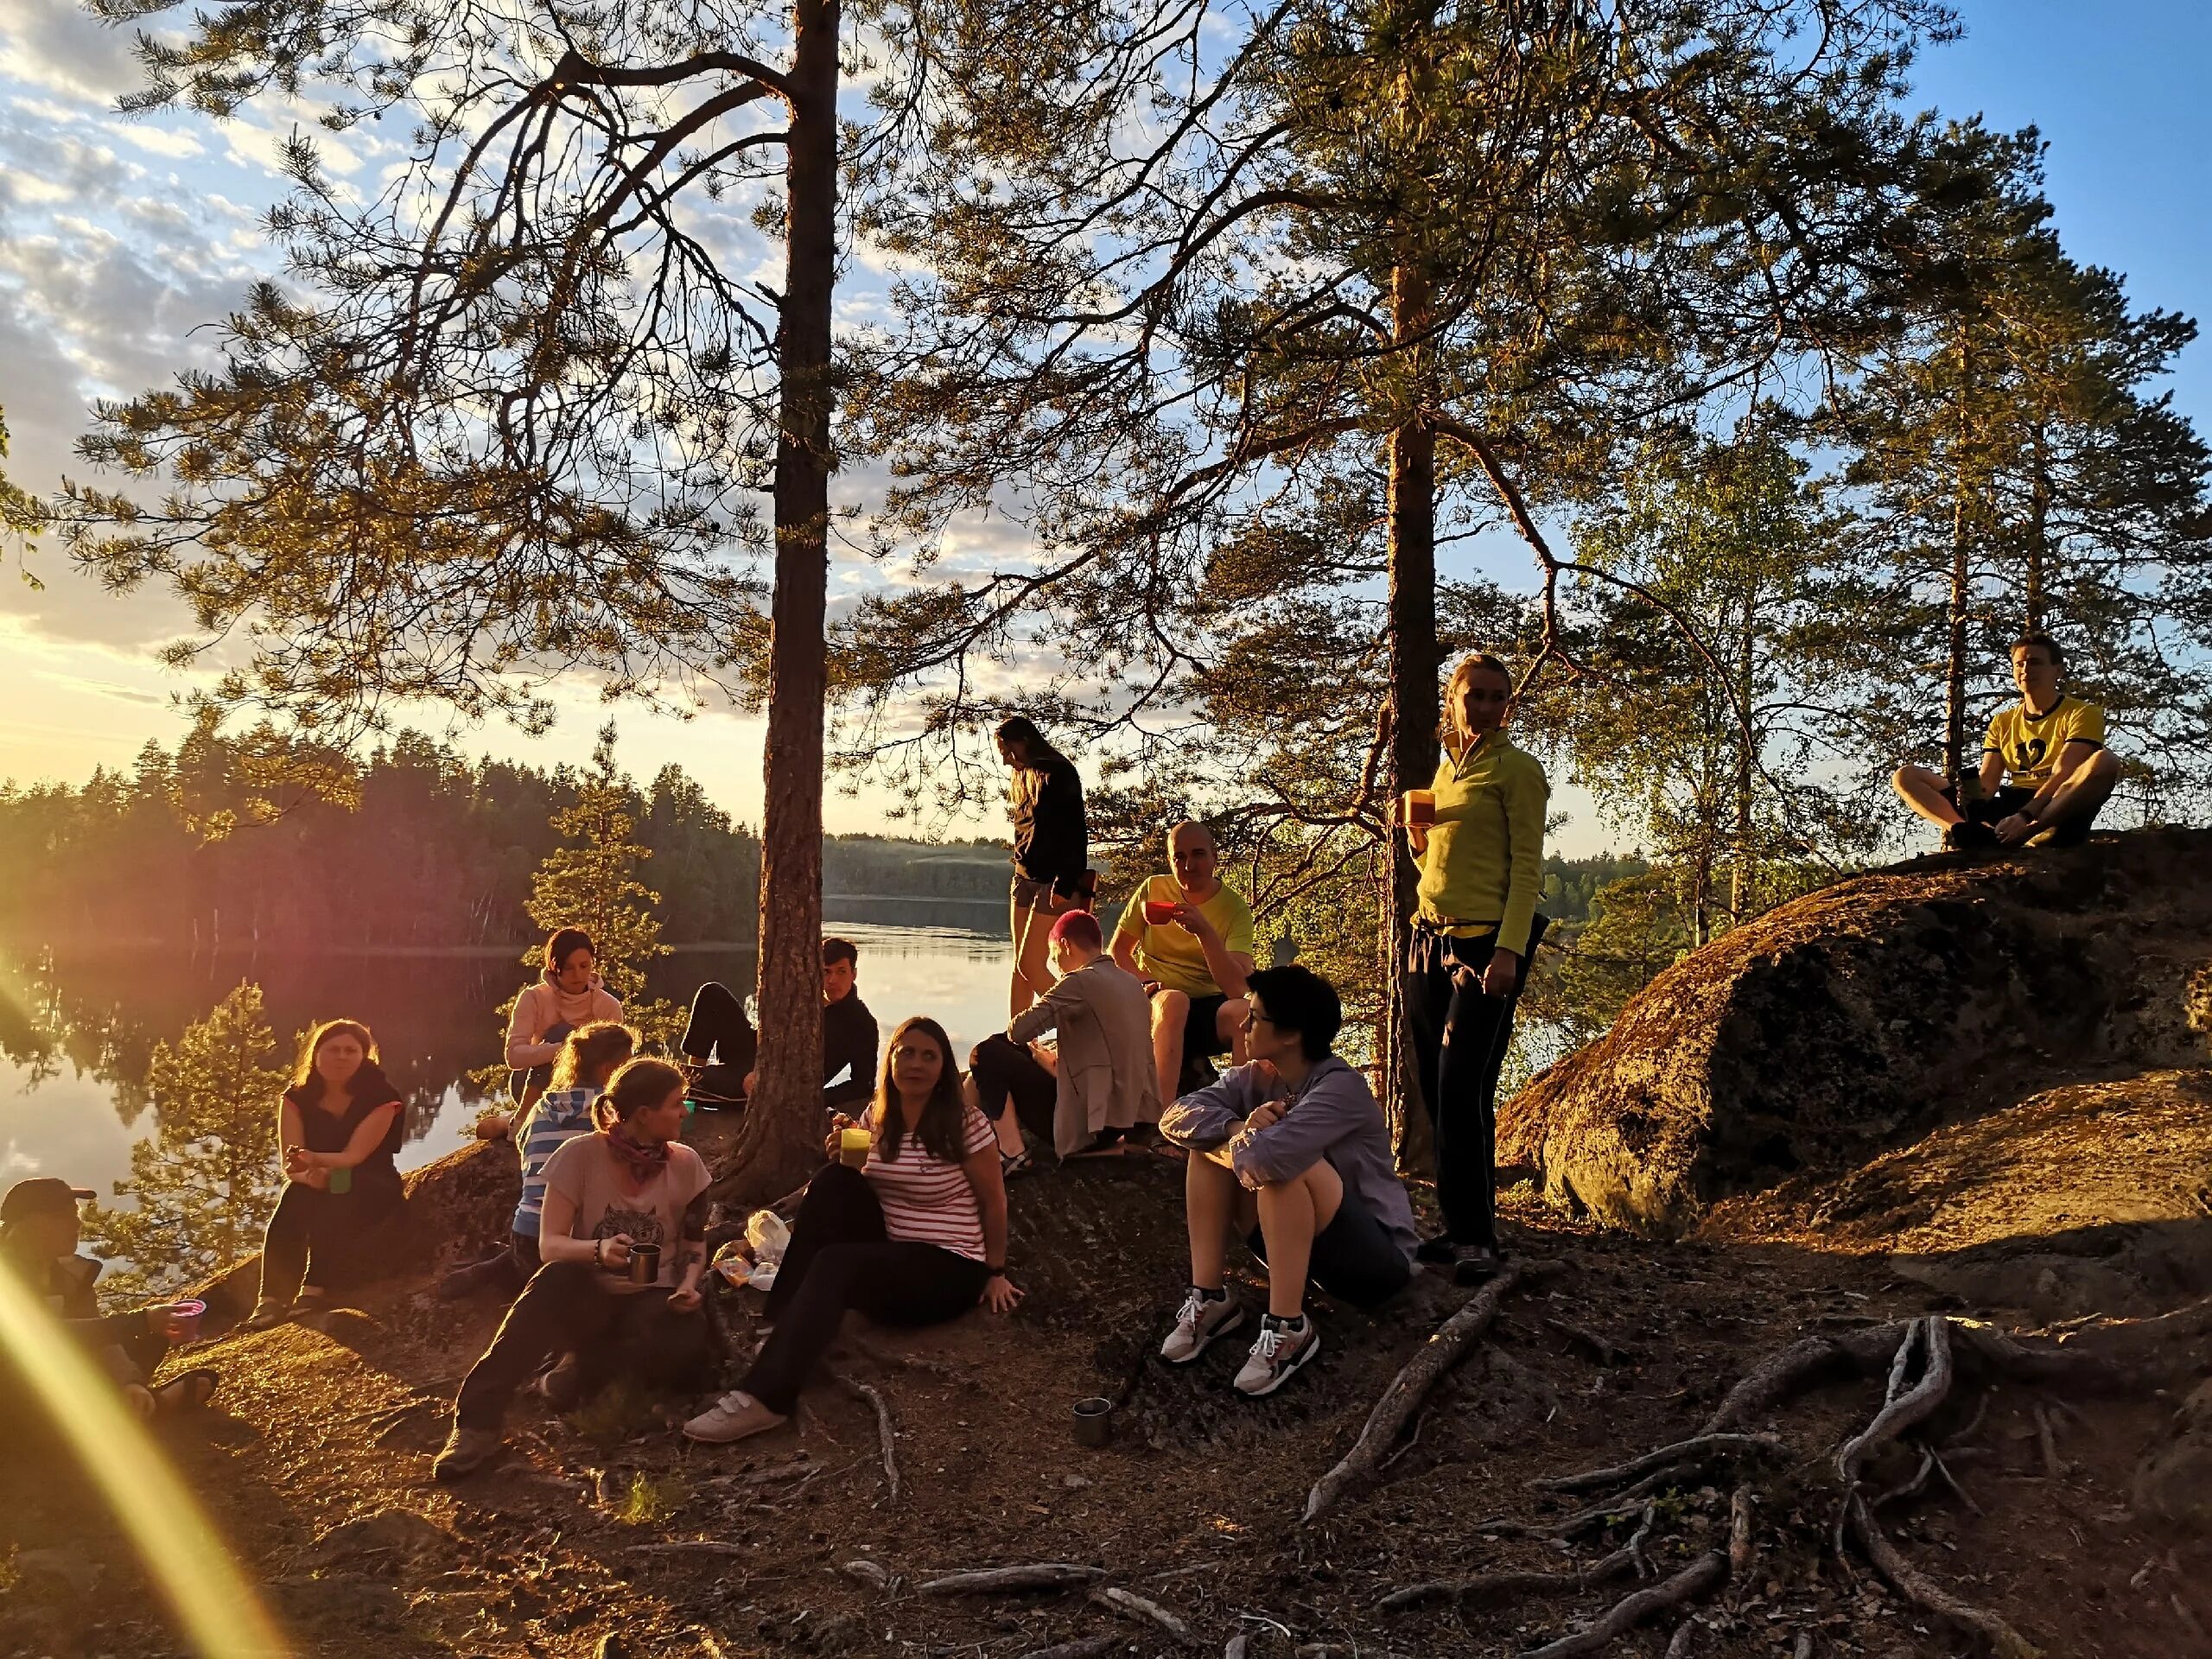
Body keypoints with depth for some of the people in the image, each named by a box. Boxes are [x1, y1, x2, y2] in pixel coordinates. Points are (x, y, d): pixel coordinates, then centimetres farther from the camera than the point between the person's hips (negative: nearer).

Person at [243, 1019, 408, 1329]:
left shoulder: (380, 1097, -11)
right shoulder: (297, 1098, -2)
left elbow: (353, 1157, -21)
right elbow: (290, 1165, -13)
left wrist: (314, 1159, -41)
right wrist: (309, 1175, -37)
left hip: (371, 1192, -3)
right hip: (318, 1190, 3)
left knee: (338, 1191, -37)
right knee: (296, 1193, -32)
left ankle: (316, 1290, -45)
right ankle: (272, 1297, -41)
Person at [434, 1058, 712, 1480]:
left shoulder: (686, 1165, -4)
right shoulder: (580, 1156, -11)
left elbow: (695, 1242, 8)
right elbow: (550, 1245, -14)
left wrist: (688, 1285, -12)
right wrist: (598, 1250, -34)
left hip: (651, 1301, 1)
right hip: (588, 1295, -1)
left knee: (685, 1356, -33)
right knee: (555, 1280, -37)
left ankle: (582, 1369, -7)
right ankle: (477, 1422, -33)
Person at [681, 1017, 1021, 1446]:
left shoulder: (966, 1124, -12)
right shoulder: (876, 1116, 5)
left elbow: (993, 1201, -6)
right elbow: (854, 1185, 12)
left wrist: (995, 1273, -4)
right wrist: (842, 1153, -9)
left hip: (949, 1270, -6)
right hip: (885, 1252, 6)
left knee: (834, 1263, -30)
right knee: (832, 1180, -18)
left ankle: (765, 1397, -36)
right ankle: (782, 1323, -16)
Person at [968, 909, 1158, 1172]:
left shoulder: (1081, 982, -15)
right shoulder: (1131, 982, 12)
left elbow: (1019, 1031, -22)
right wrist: (1056, 1060, 25)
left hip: (1088, 1121, -9)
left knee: (989, 1054, -7)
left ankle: (1012, 1153, -12)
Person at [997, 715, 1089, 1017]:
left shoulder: (1059, 773, -11)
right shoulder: (1023, 777, 13)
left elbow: (1076, 833, -16)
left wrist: (1065, 886, -20)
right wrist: (1019, 873, 13)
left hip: (1053, 883, -8)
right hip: (1025, 878, 8)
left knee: (1030, 965, -11)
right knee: (1020, 967, 6)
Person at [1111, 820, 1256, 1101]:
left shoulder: (1235, 908, -6)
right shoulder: (1153, 889, 1)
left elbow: (1237, 988, -18)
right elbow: (1118, 951, 9)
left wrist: (1205, 932, -30)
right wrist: (1144, 983, -12)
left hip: (1208, 1007, 0)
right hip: (1153, 1004, 0)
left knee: (1243, 1012, -34)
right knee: (1174, 1000, -36)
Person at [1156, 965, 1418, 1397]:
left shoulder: (1340, 1088, -24)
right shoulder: (1253, 1079, -1)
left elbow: (1264, 1157, -40)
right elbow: (1175, 1117, -10)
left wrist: (1238, 1143, -17)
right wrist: (1239, 1129, -27)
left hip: (1377, 1258, -7)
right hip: (1302, 1245, 7)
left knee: (1279, 1163, -33)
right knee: (1208, 1146, -7)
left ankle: (1288, 1328, -22)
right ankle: (1209, 1299, -5)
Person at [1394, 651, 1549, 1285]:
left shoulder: (1516, 769, -4)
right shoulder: (1445, 768, 17)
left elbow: (1527, 866, -11)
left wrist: (1509, 950, -20)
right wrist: (1414, 826, 6)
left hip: (1487, 942, -7)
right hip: (1431, 939, 8)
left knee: (1464, 1090, -11)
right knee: (1435, 1089, 8)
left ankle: (1477, 1238, -2)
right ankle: (1457, 1227, 17)